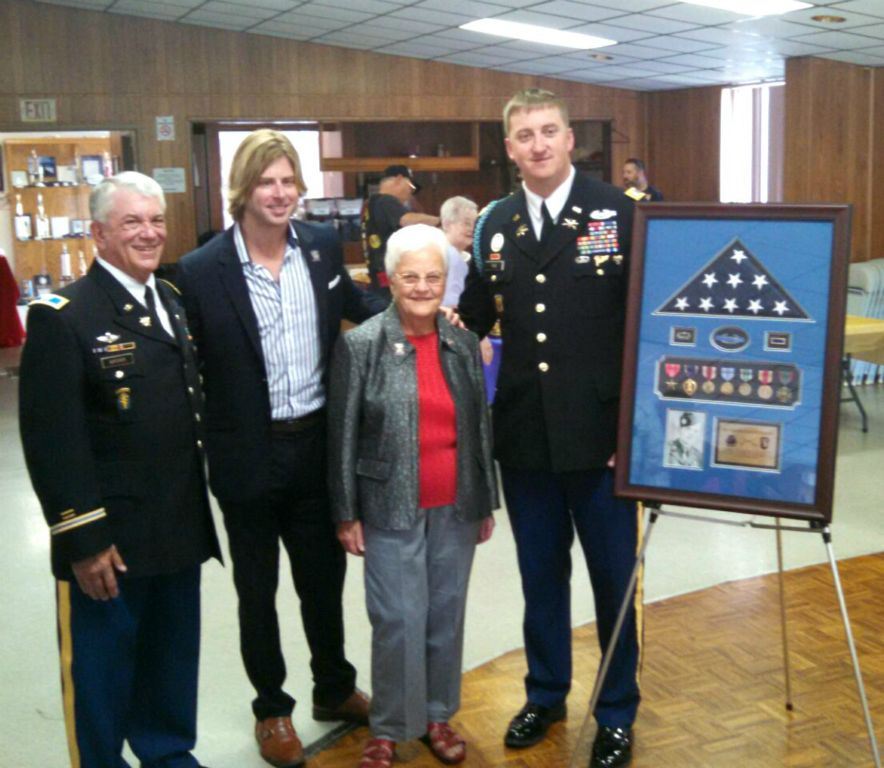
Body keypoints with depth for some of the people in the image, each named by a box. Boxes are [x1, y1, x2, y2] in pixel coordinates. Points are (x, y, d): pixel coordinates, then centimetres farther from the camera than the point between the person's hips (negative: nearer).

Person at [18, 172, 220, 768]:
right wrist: (83, 540, -18)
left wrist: (201, 505, 11)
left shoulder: (173, 302, 10)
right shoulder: (61, 317, -14)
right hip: (108, 539, -6)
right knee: (101, 672, 11)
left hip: (180, 529, 7)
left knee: (173, 661, 21)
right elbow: (51, 441, -17)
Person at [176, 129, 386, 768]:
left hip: (317, 445, 3)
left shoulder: (323, 245, -1)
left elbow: (357, 306, 16)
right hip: (249, 455, -3)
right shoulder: (203, 271, -13)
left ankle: (335, 689, 41)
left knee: (324, 577, 20)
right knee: (258, 591, 15)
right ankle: (272, 709, 35)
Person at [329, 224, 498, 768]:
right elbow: (343, 435, -5)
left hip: (456, 509, 4)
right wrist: (347, 514, -5)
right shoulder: (361, 345, -7)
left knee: (447, 616, 13)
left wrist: (487, 502, 10)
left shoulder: (464, 344, 4)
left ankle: (438, 715, 31)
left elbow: (482, 427, 9)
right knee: (399, 621, 1)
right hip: (392, 509, -3)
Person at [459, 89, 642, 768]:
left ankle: (617, 713, 31)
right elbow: (476, 314, 13)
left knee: (613, 578, 11)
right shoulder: (496, 224, 6)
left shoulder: (619, 212, -7)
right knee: (540, 574, 18)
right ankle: (545, 694, 39)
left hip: (602, 432, -3)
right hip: (523, 433, 4)